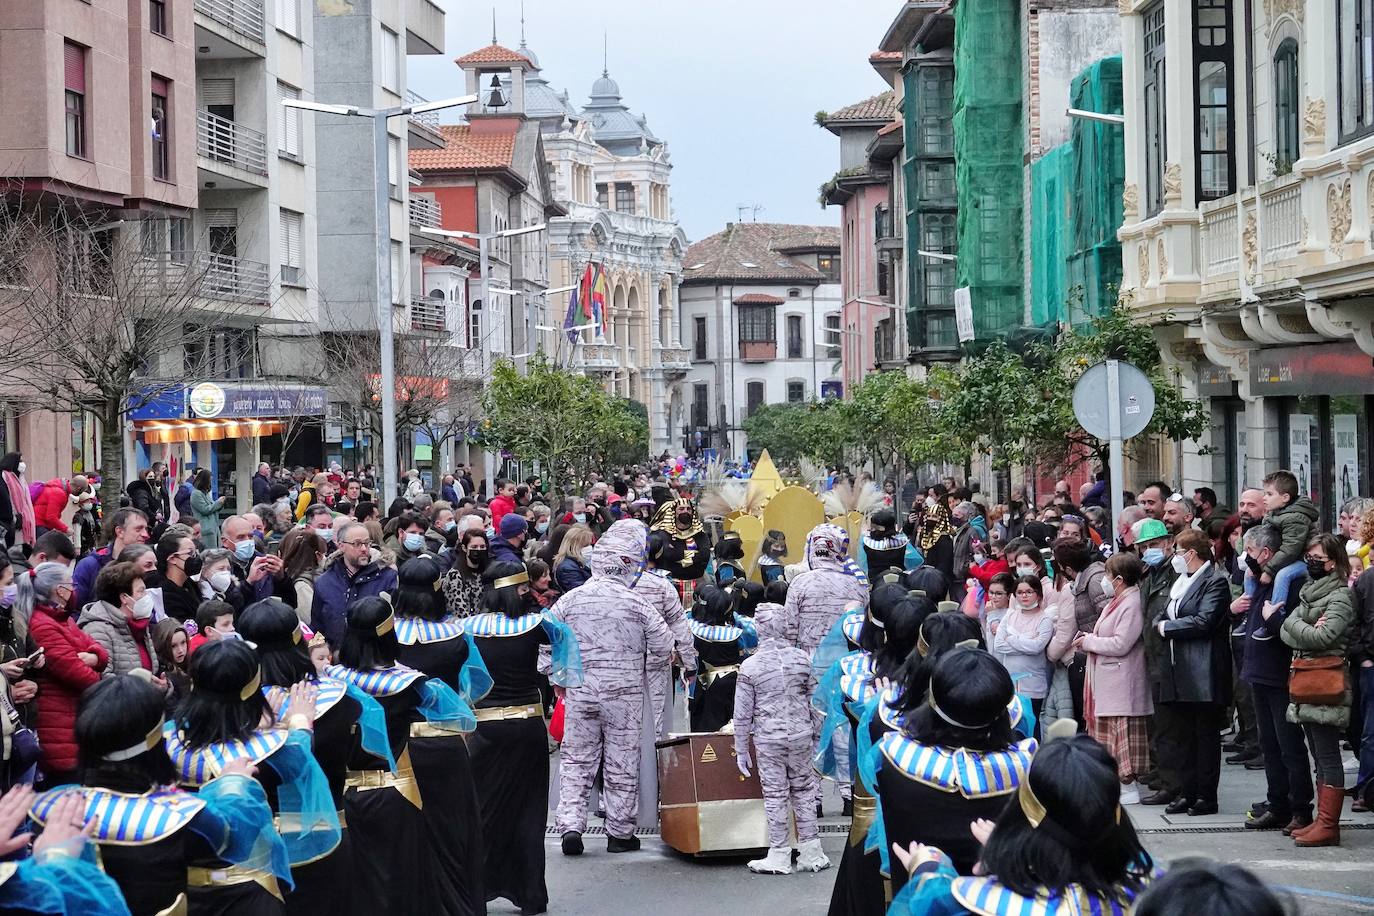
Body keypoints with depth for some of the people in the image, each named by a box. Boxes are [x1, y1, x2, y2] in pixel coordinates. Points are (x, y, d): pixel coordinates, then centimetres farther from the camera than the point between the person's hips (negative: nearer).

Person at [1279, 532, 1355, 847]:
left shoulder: (1341, 596, -7)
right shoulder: (1309, 593, 18)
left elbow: (1324, 636, -18)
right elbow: (1285, 633, 10)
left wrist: (1293, 624, -3)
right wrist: (1306, 632, -10)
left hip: (1327, 684, -9)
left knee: (1328, 755, -8)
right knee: (1319, 755, 11)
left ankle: (1328, 826, -8)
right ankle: (1322, 820, 16)